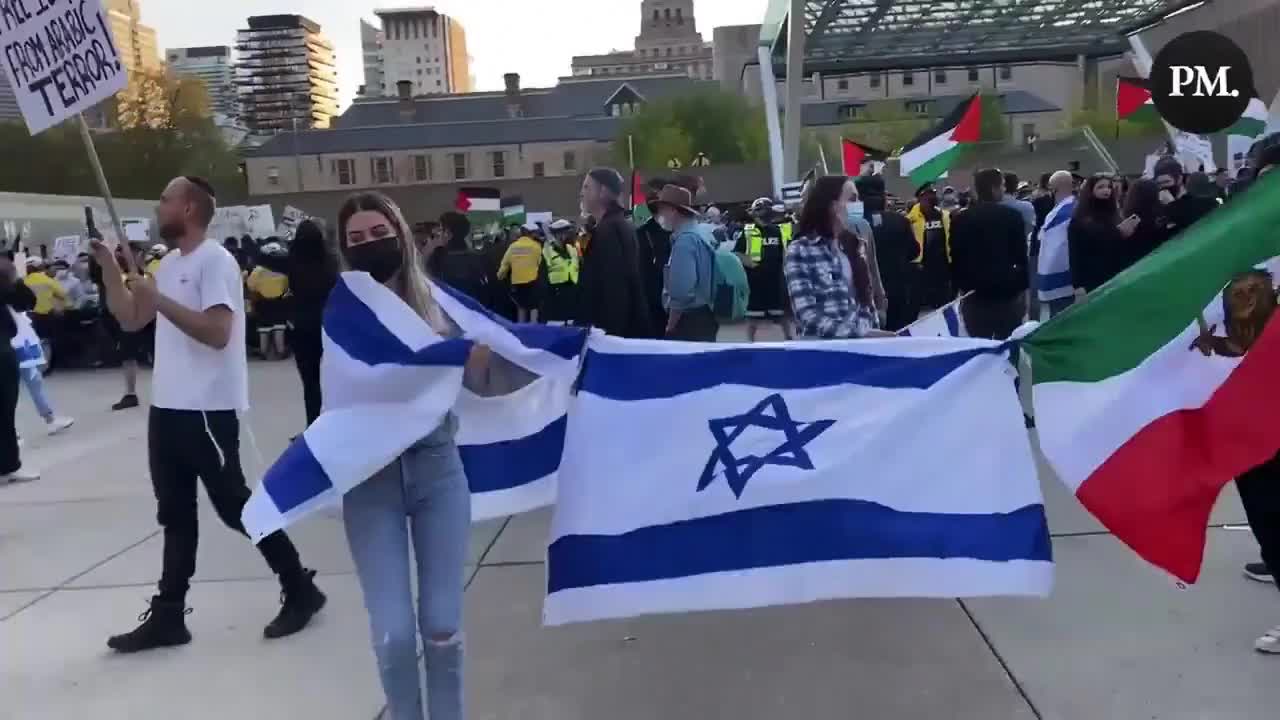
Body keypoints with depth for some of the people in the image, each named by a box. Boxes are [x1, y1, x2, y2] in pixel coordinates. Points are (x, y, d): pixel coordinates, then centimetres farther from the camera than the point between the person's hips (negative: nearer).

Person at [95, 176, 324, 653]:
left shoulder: (215, 260, -13)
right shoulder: (169, 263, 16)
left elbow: (217, 333, -24)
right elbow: (130, 320, 18)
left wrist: (158, 299, -22)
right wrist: (108, 266, 11)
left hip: (207, 410, -9)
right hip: (167, 407, 9)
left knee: (234, 506, -1)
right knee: (175, 514, 13)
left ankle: (300, 589, 13)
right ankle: (167, 616, 21)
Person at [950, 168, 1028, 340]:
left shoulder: (962, 219, 2)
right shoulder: (1012, 216, -5)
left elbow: (956, 257, 5)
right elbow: (1021, 256, -4)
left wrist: (961, 289, 13)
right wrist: (1022, 290, 4)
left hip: (974, 293, 2)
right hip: (1006, 291, -2)